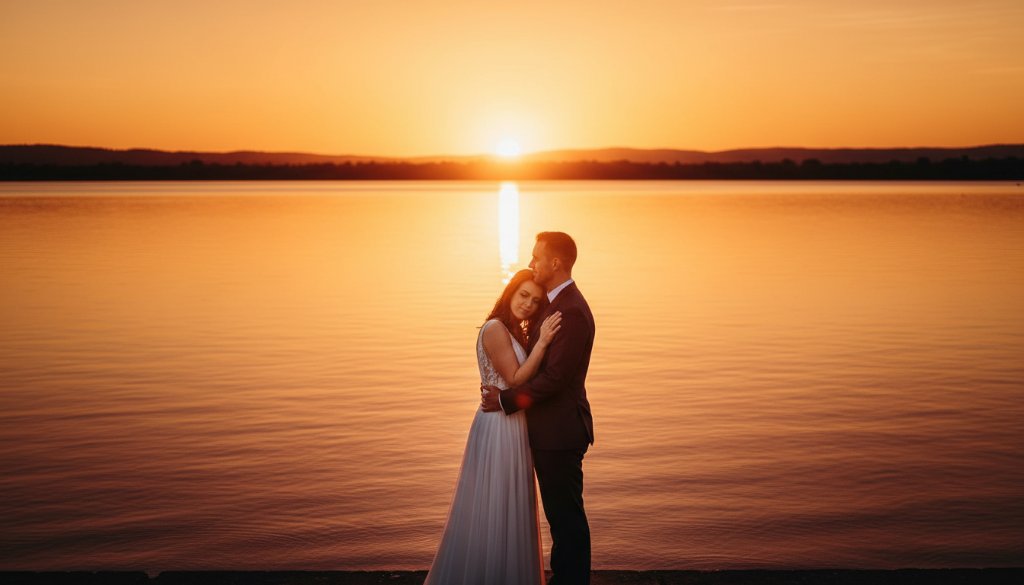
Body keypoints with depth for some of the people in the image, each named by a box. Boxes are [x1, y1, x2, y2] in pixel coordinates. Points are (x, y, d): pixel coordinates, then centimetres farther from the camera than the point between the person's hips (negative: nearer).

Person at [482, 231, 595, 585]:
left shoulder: (571, 311, -21)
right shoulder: (557, 303, 12)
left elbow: (554, 377, -24)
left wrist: (506, 399, -16)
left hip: (560, 432, -10)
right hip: (551, 429, 10)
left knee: (567, 516, 1)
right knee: (560, 513, 18)